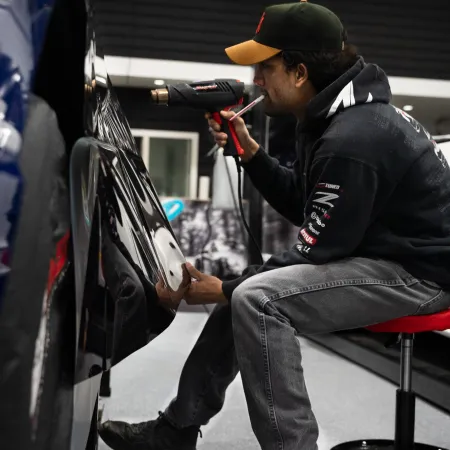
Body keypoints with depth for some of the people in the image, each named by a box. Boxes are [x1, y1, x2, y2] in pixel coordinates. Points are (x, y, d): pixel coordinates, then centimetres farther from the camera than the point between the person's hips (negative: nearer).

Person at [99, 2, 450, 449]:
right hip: (382, 253, 10)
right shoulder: (334, 118, 5)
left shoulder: (353, 140, -26)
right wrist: (250, 153, 2)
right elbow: (304, 206, 12)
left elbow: (315, 251, -22)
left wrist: (223, 290, -13)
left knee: (258, 300, -27)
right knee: (246, 290, 9)